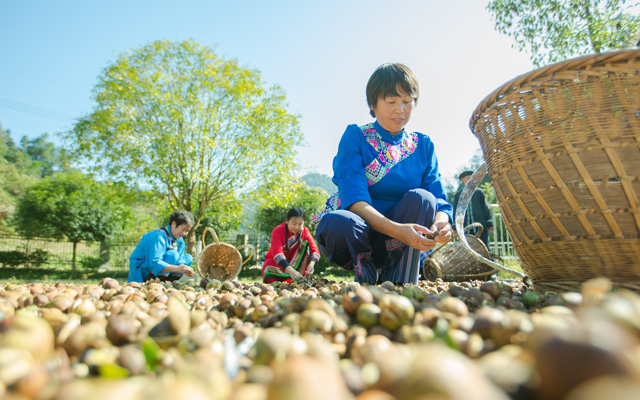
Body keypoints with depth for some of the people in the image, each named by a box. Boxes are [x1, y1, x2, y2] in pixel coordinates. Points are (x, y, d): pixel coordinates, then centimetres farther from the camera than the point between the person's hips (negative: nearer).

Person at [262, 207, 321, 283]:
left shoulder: (305, 231, -10)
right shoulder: (278, 231, -22)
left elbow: (315, 250, -18)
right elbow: (277, 253, -37)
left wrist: (311, 264, -42)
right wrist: (290, 270, -53)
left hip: (293, 263, 4)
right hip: (276, 262, -4)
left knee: (305, 243, -19)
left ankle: (300, 277, -23)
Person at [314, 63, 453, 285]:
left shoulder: (423, 145, 6)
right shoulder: (355, 137, -5)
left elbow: (439, 199, -3)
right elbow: (354, 199, -19)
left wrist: (441, 222, -29)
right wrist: (397, 229, -36)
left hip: (398, 247, 2)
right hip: (359, 238, -2)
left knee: (422, 198, -26)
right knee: (337, 223, -36)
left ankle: (398, 283, -14)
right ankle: (367, 275, -5)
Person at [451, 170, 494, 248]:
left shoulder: (479, 192, 11)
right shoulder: (458, 195, 11)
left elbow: (486, 208, 11)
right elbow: (455, 211, 12)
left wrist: (489, 224, 4)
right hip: (465, 228, 0)